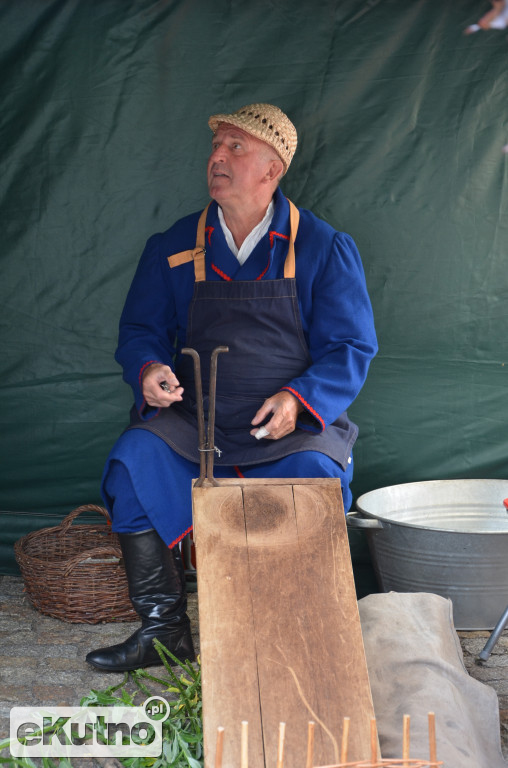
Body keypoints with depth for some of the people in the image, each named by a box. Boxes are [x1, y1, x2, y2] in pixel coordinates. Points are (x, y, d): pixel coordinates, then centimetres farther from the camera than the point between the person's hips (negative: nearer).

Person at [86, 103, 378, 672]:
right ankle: (164, 629, -10)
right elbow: (140, 330, 12)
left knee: (316, 478, -33)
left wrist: (298, 399, -19)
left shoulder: (325, 248, 1)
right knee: (132, 460, -25)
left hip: (296, 427, -2)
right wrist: (148, 370, -13)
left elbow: (351, 348, -1)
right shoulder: (172, 248, 8)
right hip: (192, 418, 2)